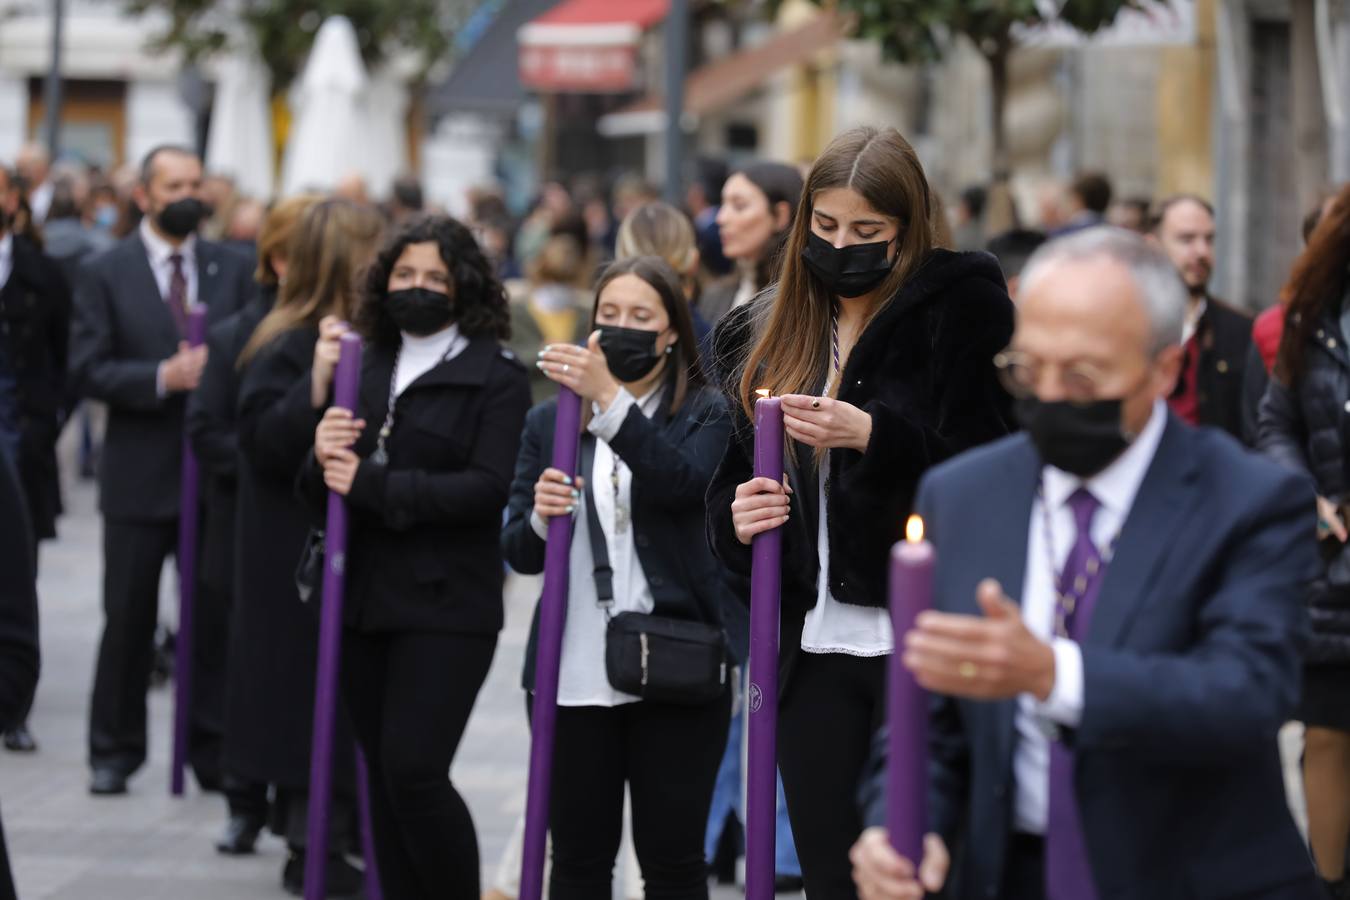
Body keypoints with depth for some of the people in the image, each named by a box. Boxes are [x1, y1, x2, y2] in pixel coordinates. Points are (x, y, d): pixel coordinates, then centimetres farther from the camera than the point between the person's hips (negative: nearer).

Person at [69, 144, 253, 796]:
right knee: (128, 620, 5)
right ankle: (114, 751, 15)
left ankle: (214, 752, 12)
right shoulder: (105, 273, 0)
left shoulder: (232, 271, 8)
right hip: (139, 477, -2)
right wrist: (164, 377, -19)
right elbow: (87, 370, -7)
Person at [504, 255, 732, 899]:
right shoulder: (548, 423, 12)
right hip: (574, 675, 2)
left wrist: (609, 399, -27)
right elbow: (518, 551, 10)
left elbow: (684, 481, -17)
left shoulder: (706, 415, 5)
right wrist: (541, 516, -13)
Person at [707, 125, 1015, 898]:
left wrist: (874, 437, -20)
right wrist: (736, 518, -1)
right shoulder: (772, 333, 14)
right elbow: (733, 480, 21)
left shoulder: (963, 307, -3)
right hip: (817, 652, 5)